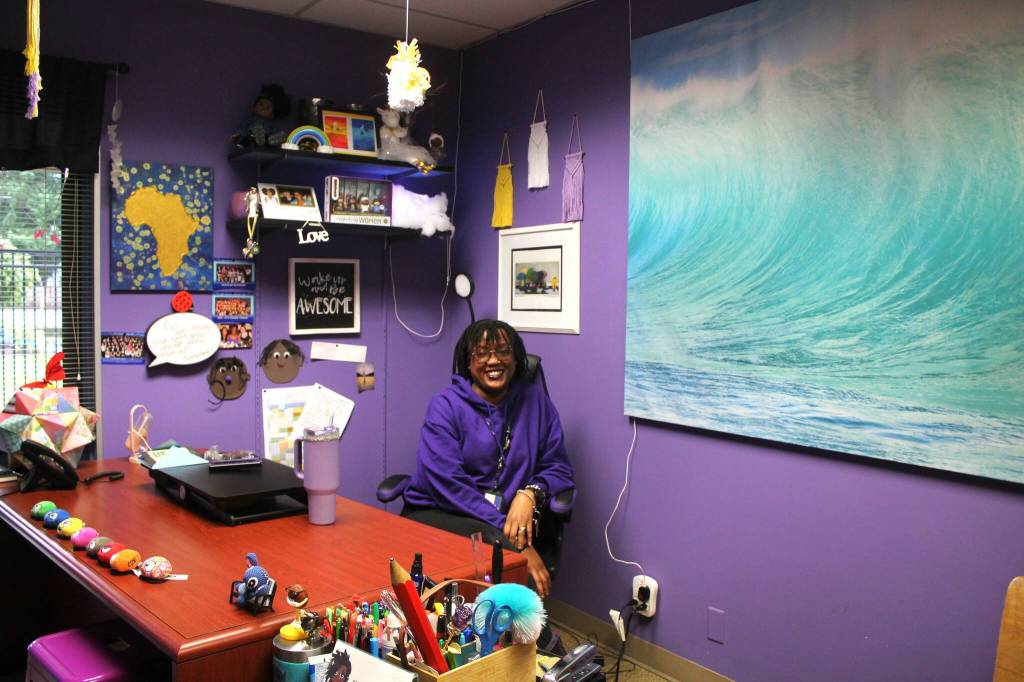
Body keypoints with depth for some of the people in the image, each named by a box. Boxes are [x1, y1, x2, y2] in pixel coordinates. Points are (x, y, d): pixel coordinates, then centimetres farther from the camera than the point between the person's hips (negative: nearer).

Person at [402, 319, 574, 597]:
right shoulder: (445, 405, -2)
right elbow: (448, 483, -14)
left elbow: (559, 468, 11)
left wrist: (530, 494, -14)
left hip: (509, 518, 3)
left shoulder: (535, 400, 10)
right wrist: (511, 537, -22)